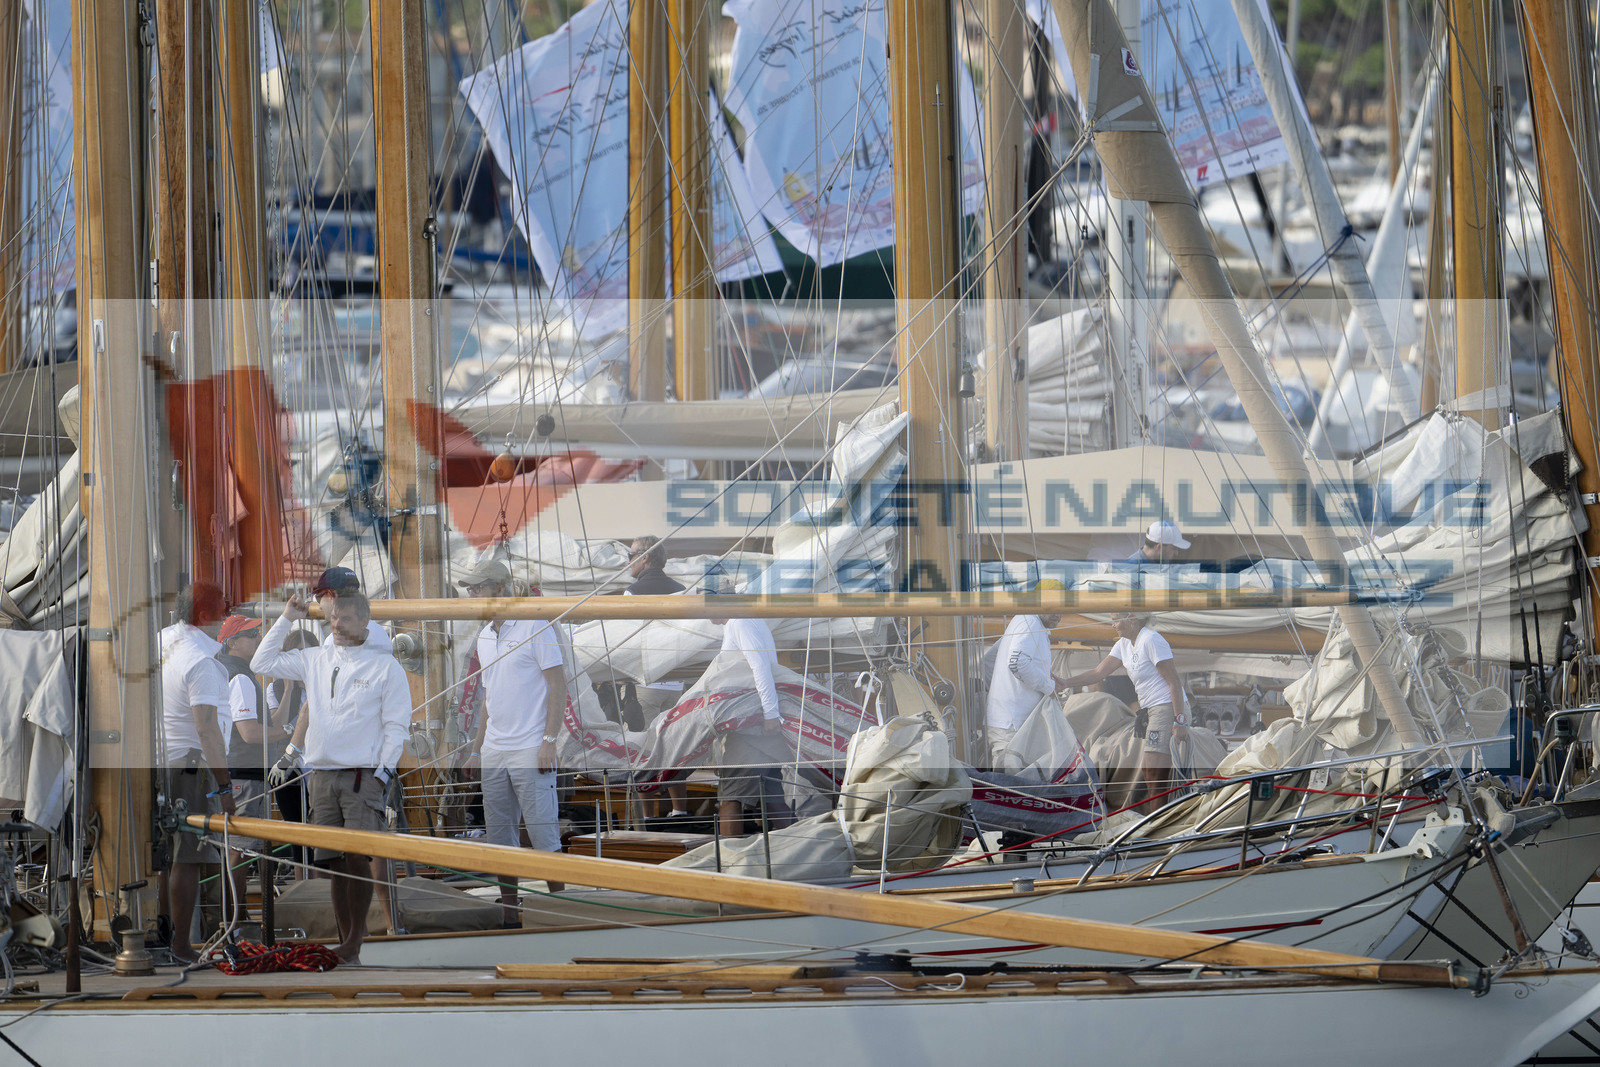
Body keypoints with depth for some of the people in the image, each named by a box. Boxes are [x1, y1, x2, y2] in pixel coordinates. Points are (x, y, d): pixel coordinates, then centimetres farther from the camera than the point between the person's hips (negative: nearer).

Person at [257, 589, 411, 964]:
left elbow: (397, 725, -1)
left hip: (364, 775, -5)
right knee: (335, 863, 3)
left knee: (357, 856, -16)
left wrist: (382, 774, -9)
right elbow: (263, 663, 20)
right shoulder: (315, 661, 14)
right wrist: (286, 620, 14)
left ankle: (356, 937, -8)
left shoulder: (385, 666, 1)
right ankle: (346, 941, 7)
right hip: (322, 775, 5)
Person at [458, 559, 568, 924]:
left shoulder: (535, 627, -7)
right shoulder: (485, 636, 16)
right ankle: (508, 909, 14)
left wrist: (549, 741, -16)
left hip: (530, 750, -8)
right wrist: (476, 750, 20)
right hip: (494, 753, 8)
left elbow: (558, 685, -9)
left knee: (543, 833, -8)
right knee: (498, 836, 8)